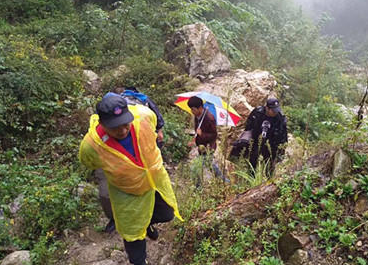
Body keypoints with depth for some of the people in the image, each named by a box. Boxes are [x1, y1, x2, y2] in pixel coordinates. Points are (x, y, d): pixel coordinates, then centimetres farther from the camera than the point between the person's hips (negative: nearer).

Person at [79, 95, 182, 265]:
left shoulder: (144, 115, -33)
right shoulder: (91, 146, -36)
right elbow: (90, 163, -9)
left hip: (156, 177, 3)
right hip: (126, 191, -2)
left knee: (167, 214, 22)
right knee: (133, 231, 16)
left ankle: (147, 223, 57)